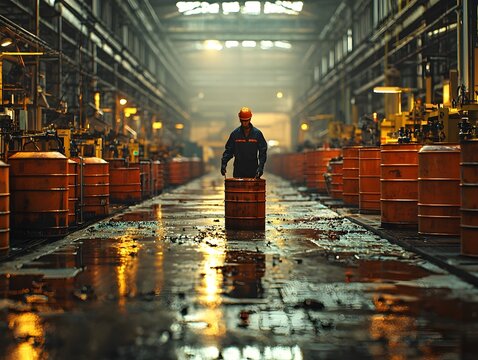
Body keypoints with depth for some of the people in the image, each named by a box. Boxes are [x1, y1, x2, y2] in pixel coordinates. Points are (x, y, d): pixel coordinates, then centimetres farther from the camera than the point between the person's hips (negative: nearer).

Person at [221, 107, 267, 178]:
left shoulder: (257, 133, 2)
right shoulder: (235, 134, 4)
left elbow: (263, 151, 1)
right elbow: (229, 150, 6)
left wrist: (260, 167, -12)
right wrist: (224, 163, -10)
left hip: (253, 170, 0)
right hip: (238, 171, 1)